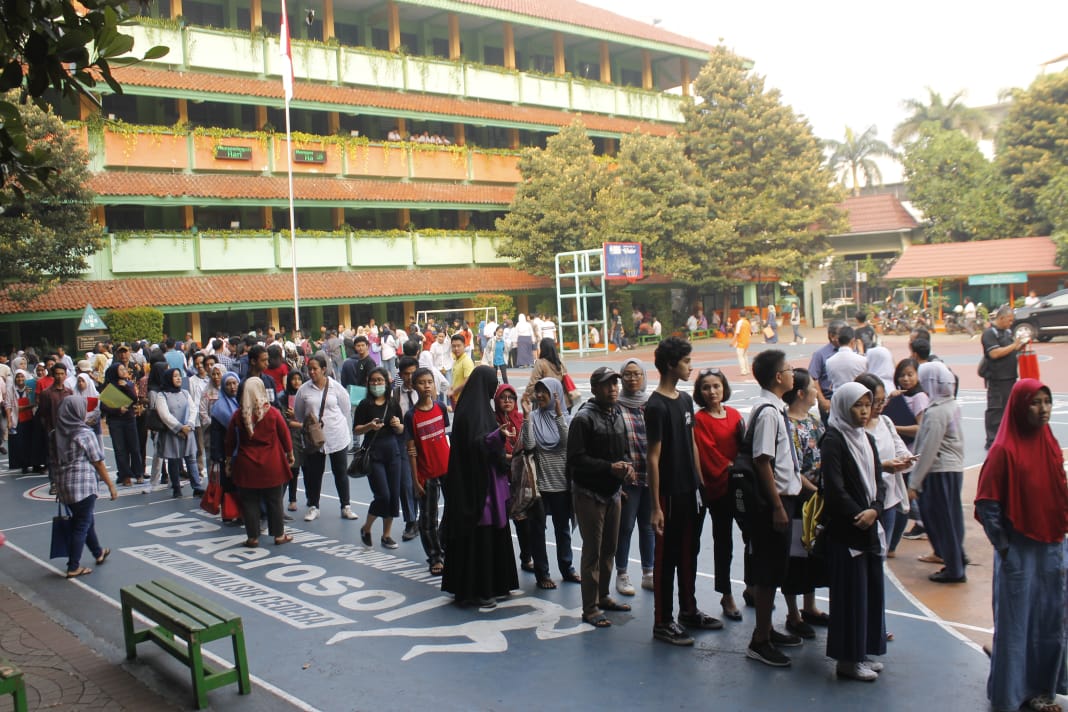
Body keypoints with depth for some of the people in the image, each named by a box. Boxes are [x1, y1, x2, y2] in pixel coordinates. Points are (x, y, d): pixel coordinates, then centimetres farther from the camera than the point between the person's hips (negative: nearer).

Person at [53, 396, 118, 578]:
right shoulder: (85, 434, -13)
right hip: (83, 485, -7)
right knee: (81, 526, 3)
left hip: (63, 484, 7)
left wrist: (59, 486, 19)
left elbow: (56, 459, 8)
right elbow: (98, 462, -10)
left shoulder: (58, 434, 3)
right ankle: (73, 567, 6)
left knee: (86, 520, 23)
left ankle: (99, 553, 39)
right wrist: (111, 486, -2)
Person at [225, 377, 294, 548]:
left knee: (249, 502, 8)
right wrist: (290, 455, 14)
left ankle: (253, 537, 11)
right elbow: (285, 436, 0)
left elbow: (230, 442, 4)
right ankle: (279, 535, 16)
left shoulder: (238, 416, -3)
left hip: (246, 466, 0)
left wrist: (228, 462, 16)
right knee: (274, 501, 10)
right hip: (271, 466, 0)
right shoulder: (273, 413, -7)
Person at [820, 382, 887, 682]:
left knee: (872, 588, 12)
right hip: (844, 530, -8)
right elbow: (835, 488, -17)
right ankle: (847, 659, 9)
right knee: (850, 592, -1)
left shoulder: (866, 439, 13)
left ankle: (862, 652, 24)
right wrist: (857, 516, -15)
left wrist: (874, 510, -8)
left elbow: (878, 480, 9)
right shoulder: (833, 441, -11)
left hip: (870, 526, 8)